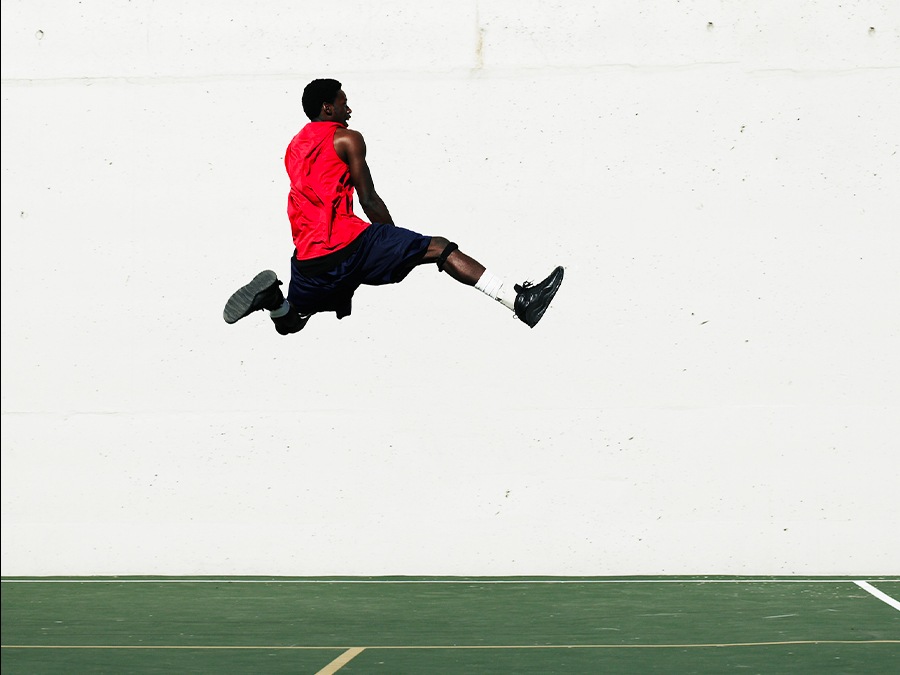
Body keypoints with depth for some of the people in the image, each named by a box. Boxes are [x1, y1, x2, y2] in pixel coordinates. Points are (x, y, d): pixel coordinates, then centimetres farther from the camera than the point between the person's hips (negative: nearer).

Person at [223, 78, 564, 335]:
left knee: (289, 322, 27)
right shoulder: (346, 139, 2)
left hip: (307, 257, 6)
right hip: (347, 245, -6)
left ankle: (273, 297, -10)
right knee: (438, 247, -3)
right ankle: (519, 301, -14)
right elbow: (369, 200, 0)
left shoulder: (294, 147, 23)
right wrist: (397, 241, 15)